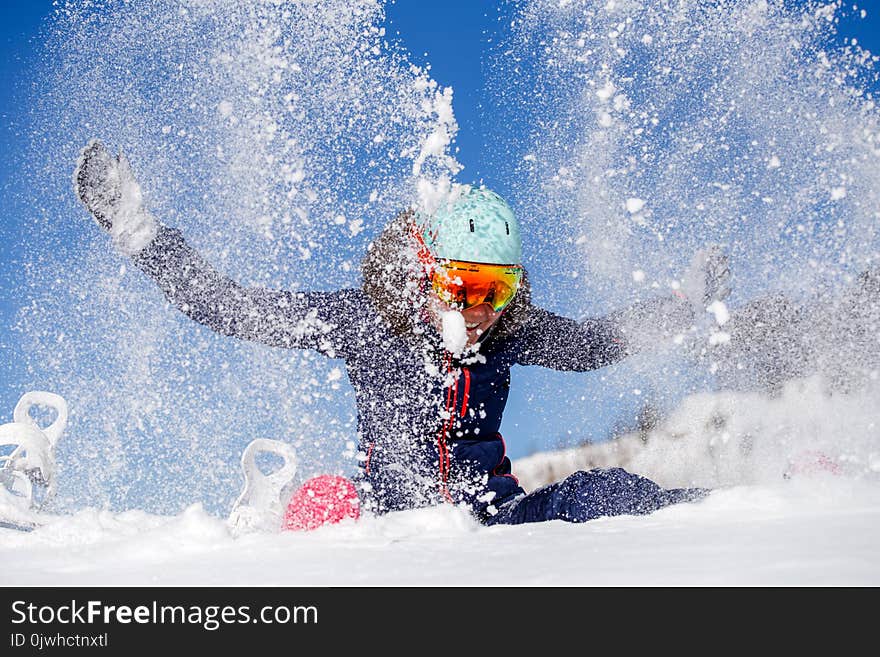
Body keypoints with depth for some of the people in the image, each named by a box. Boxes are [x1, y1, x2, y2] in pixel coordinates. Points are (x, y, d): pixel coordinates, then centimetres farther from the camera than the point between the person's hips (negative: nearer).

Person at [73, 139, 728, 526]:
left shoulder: (510, 331, 3)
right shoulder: (361, 319, -7)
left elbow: (596, 341, 22)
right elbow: (229, 306, -4)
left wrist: (687, 299, 20)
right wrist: (136, 228, -9)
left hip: (495, 513, 1)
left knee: (606, 489, -20)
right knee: (323, 502, -35)